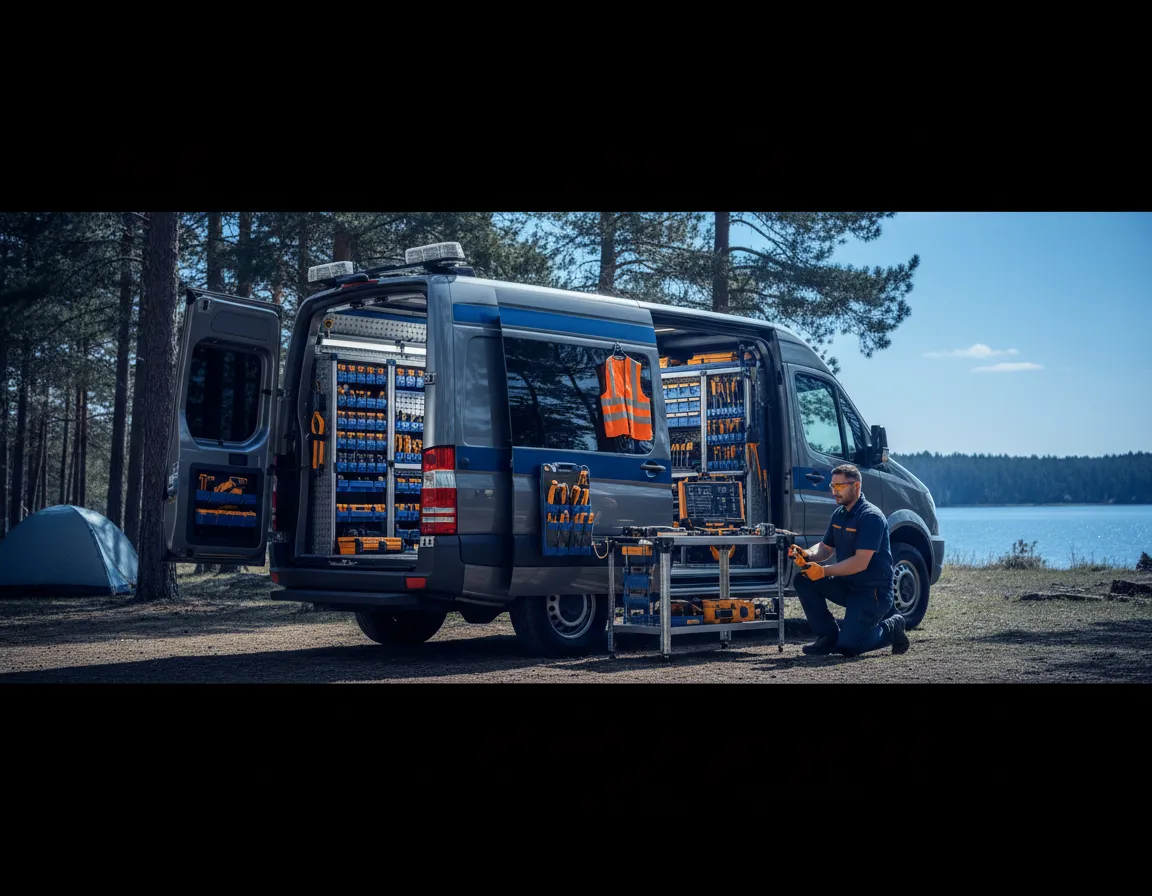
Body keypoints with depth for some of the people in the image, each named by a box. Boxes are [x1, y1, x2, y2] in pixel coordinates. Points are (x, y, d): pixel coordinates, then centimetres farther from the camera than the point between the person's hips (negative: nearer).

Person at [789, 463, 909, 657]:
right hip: (847, 585, 8)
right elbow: (825, 548, 14)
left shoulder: (870, 516, -20)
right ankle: (828, 635, 2)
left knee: (847, 646, -16)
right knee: (804, 581, -9)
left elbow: (861, 563, -26)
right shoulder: (839, 514, 8)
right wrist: (807, 555, -9)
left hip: (873, 591, -8)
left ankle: (892, 628, 12)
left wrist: (823, 571, -29)